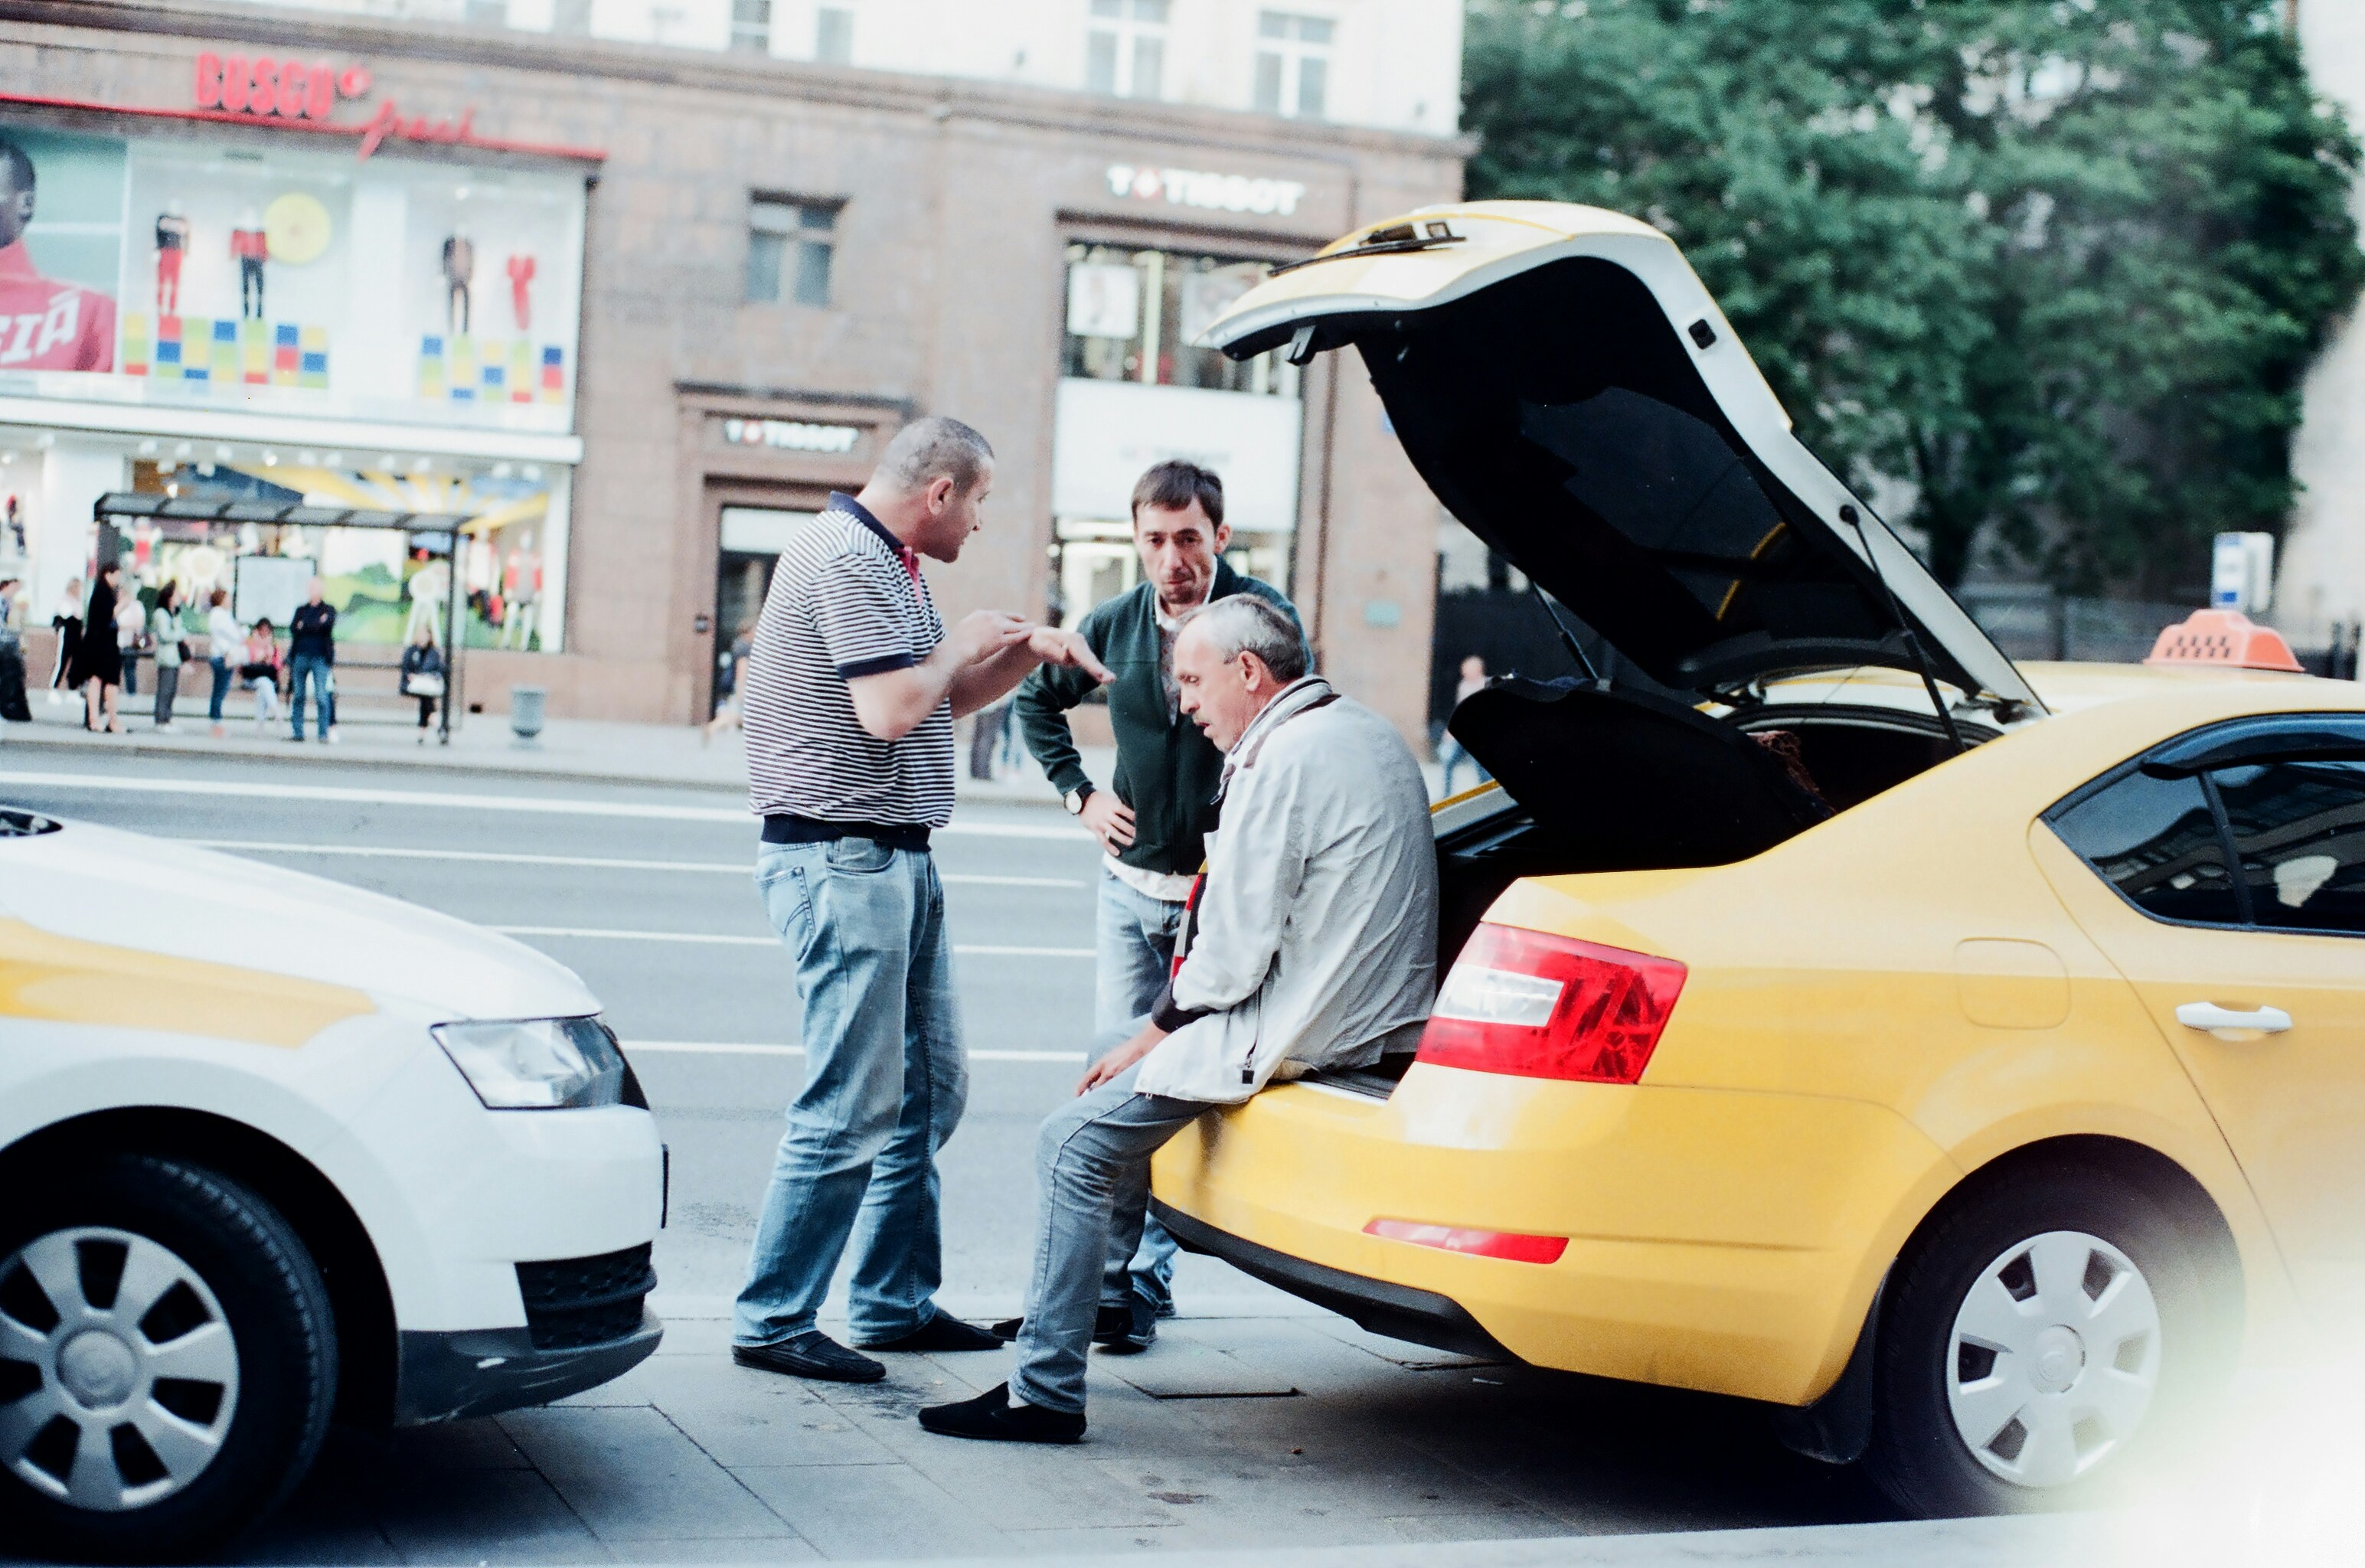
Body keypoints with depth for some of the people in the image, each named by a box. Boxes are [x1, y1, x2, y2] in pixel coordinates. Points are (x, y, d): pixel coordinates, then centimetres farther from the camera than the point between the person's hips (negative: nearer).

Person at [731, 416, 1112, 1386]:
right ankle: (771, 1322, 0)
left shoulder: (890, 563, 19)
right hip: (842, 861, -11)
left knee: (929, 1093, 14)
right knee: (853, 1110, -9)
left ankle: (894, 1303, 23)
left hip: (898, 862, 11)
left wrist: (1026, 651, 11)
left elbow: (945, 702, 27)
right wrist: (962, 645, -6)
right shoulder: (847, 558, -14)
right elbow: (891, 710, -23)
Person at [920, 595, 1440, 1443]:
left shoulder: (1283, 762, -18)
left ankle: (1045, 1392, -4)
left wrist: (1152, 1033, -5)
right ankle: (1100, 1290, 32)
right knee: (1138, 1083, 27)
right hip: (1372, 1012, 10)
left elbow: (1234, 953, -20)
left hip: (1298, 1034, -10)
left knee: (1075, 1141, -7)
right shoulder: (1367, 731, 12)